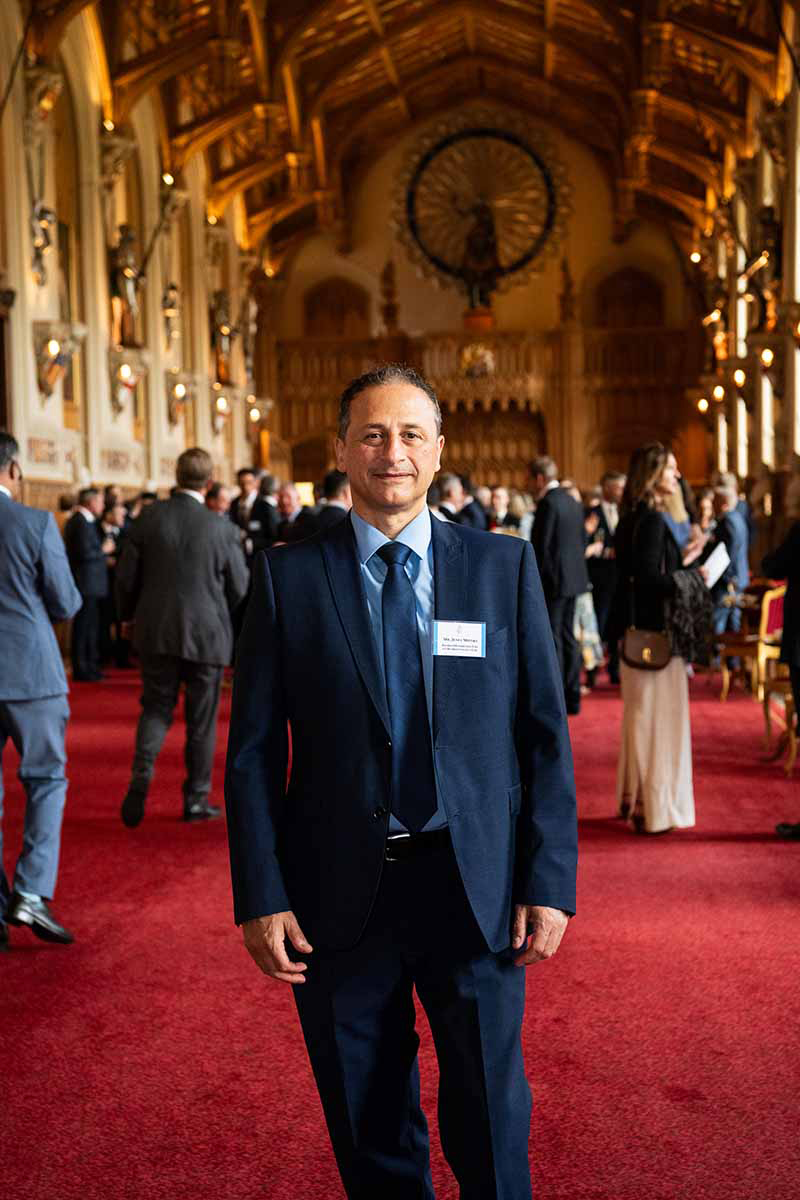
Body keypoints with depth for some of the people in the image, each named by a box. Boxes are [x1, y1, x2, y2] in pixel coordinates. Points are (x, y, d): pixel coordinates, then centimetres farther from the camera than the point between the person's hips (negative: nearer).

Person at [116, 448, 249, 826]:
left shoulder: (149, 518, -5)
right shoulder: (221, 528, -10)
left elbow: (126, 575, -1)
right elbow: (239, 589, -2)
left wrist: (129, 615, 17)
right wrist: (232, 625, 18)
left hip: (156, 631, 2)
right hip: (206, 634, -2)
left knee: (156, 708, 13)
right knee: (201, 719, 10)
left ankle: (141, 775, -9)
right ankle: (196, 798, 17)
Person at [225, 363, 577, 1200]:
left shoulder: (505, 566, 1)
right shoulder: (288, 576, -1)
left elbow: (545, 734, 1)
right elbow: (254, 748, 0)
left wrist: (548, 883, -4)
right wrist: (260, 897, -5)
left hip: (474, 888, 0)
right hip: (339, 894, 1)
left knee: (489, 1128, 11)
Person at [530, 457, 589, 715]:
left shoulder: (548, 503, -14)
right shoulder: (573, 502, 12)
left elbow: (541, 546, -17)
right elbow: (582, 541, 15)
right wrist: (574, 567, 19)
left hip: (553, 580, -9)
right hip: (573, 578, 9)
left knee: (551, 638, -4)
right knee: (568, 635, 13)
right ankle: (572, 697, 18)